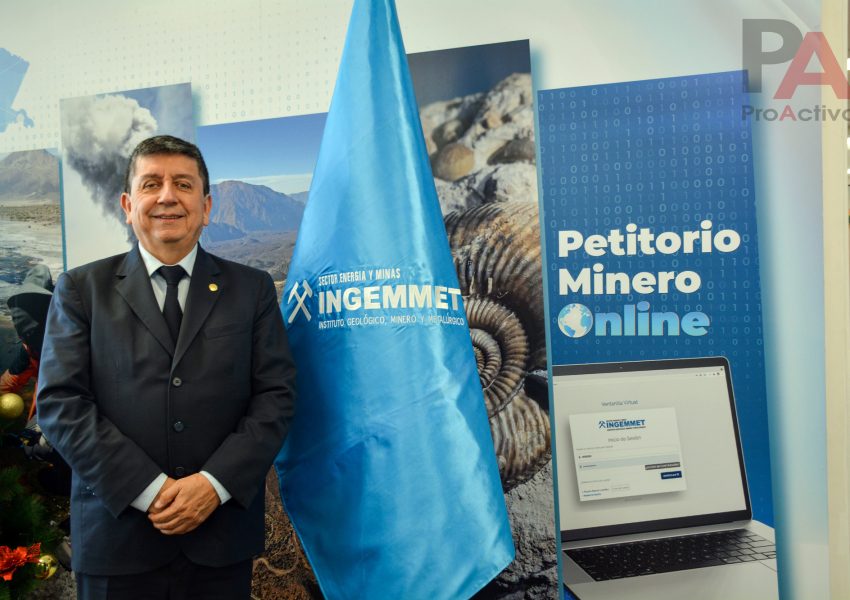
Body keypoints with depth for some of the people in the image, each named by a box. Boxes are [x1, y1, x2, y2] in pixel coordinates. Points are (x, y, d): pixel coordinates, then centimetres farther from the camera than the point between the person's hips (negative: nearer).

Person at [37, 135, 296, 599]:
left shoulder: (252, 289, 4)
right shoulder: (81, 290, 3)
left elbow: (276, 395, -1)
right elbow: (60, 403, -4)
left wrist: (215, 483, -13)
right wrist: (149, 488, -13)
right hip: (117, 532, 0)